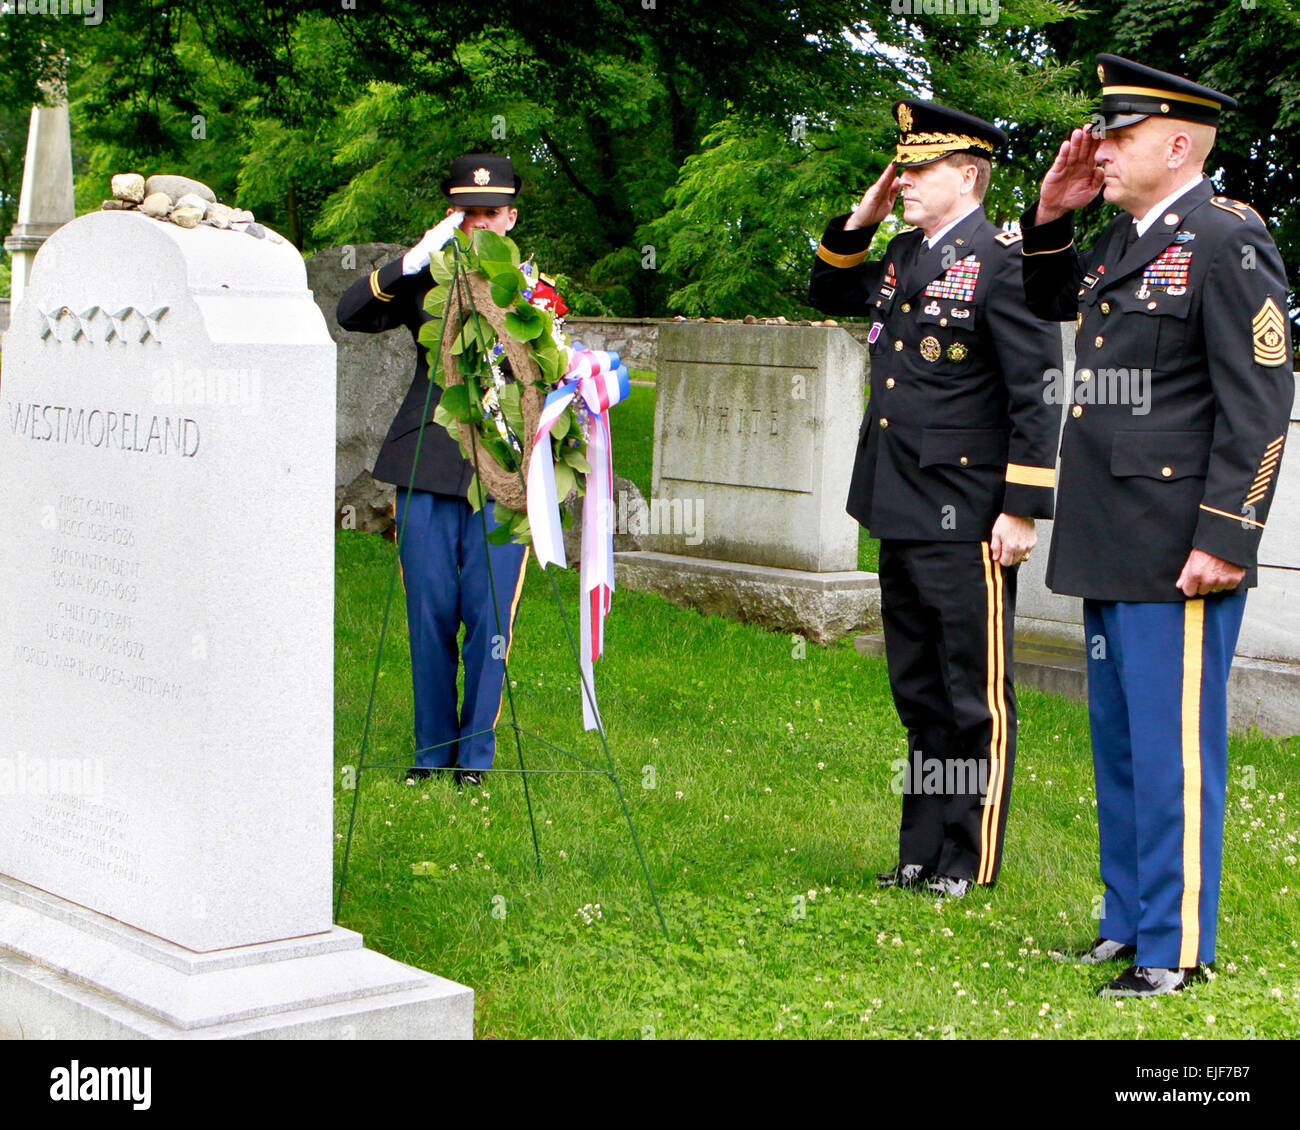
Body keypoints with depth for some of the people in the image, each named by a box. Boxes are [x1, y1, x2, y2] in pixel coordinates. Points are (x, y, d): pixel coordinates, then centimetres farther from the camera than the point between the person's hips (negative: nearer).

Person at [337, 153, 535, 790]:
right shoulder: (426, 278, 10)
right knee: (430, 614, 5)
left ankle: (476, 755, 11)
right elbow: (350, 314, -5)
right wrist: (412, 263, -14)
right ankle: (432, 750, 17)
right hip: (427, 470, 1)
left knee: (488, 616, -2)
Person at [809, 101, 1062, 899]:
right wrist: (858, 223, 13)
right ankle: (923, 854, 24)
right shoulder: (904, 256, 12)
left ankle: (970, 863, 11)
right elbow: (830, 296, 30)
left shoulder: (1000, 262, -12)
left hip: (967, 525, -9)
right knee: (919, 696, 15)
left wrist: (1023, 509, -17)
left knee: (976, 699, 2)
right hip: (902, 517, 9)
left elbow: (1037, 392, -15)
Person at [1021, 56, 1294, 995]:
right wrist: (1050, 218, 16)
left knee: (1173, 749, -3)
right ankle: (1126, 925, 28)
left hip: (1178, 554, -9)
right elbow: (1052, 303, 35)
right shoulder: (1124, 241, 14)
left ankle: (1175, 951, 7)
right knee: (1119, 742, 16)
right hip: (1110, 547, 9)